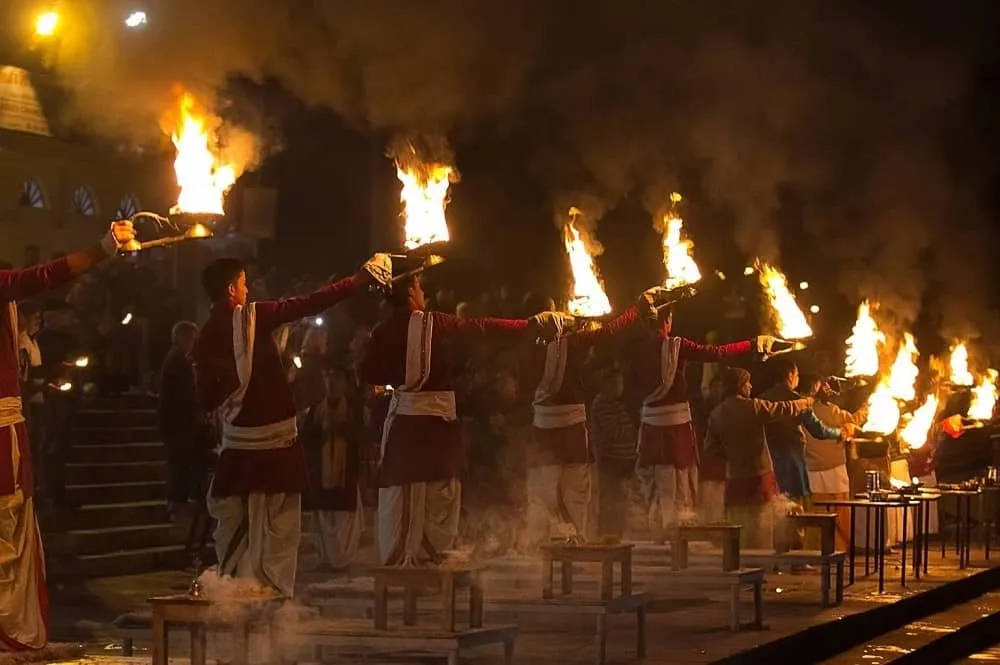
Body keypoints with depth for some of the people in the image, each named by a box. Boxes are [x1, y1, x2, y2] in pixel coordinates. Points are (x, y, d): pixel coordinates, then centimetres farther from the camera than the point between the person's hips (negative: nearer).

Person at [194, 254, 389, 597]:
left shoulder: (205, 336, 2)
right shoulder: (254, 317, -10)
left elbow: (207, 397, 6)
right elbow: (310, 304, -12)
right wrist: (360, 279, -7)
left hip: (236, 443, 4)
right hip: (275, 439, -4)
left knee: (232, 524, 12)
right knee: (277, 525, 2)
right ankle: (272, 593, 1)